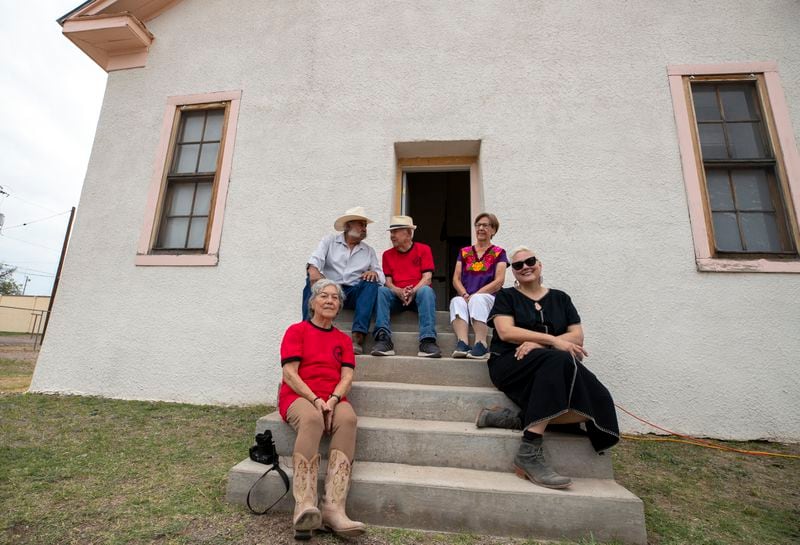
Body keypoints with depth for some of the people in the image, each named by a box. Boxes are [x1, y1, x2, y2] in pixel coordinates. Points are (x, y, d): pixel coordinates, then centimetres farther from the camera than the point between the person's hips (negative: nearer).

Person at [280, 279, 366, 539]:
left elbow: (347, 377, 5)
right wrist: (315, 400, -16)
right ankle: (305, 506, -41)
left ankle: (334, 508, -37)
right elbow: (289, 374, -4)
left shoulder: (344, 340, 17)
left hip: (333, 399, 3)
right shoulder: (297, 331, 7)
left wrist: (332, 400, -15)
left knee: (348, 419, -31)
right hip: (299, 396, -2)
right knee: (312, 419, -37)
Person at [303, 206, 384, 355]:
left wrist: (374, 273, -15)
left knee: (371, 283, -26)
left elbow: (381, 277, 10)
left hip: (353, 293, 2)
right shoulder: (329, 241, 13)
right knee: (312, 281, -29)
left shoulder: (369, 251, 19)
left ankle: (358, 336, -36)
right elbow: (315, 260, -4)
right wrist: (313, 270, -29)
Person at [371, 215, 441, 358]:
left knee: (426, 290, -35)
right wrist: (400, 292, -19)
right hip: (397, 296, 2)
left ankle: (427, 341, -43)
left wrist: (413, 291, -24)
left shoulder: (424, 249, 4)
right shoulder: (387, 254, 12)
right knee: (381, 291, -28)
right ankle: (383, 339, -39)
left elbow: (427, 278, -6)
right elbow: (388, 282, 3)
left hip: (418, 294, -2)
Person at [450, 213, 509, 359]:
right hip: (465, 297, 2)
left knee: (478, 299, -36)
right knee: (457, 301, -32)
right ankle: (462, 343, -46)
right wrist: (465, 295, -12)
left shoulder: (499, 253, 10)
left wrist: (474, 295, -15)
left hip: (488, 298, -2)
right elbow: (456, 279, 9)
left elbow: (499, 281, -4)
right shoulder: (464, 252, 18)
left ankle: (481, 345, -43)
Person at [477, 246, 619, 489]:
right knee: (559, 360, -36)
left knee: (594, 405, -25)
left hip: (554, 368, 4)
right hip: (511, 363, -4)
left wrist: (537, 344, -13)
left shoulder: (560, 298, 17)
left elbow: (577, 336, 4)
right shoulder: (506, 296, 9)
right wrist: (552, 340, -15)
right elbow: (506, 332, -7)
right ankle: (529, 454, -33)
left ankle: (520, 419, -19)